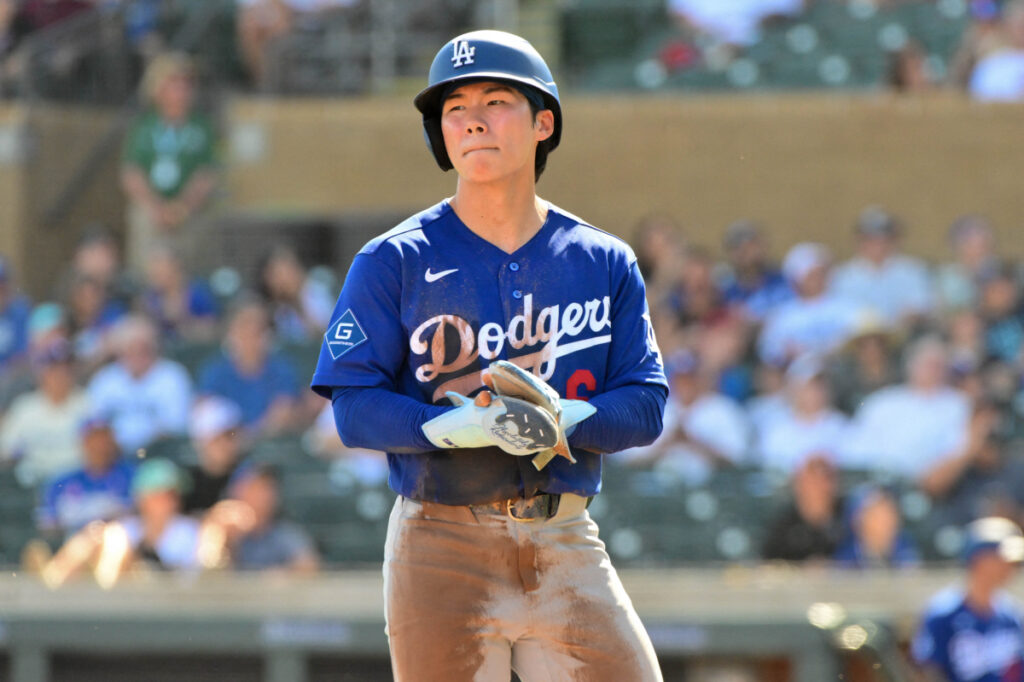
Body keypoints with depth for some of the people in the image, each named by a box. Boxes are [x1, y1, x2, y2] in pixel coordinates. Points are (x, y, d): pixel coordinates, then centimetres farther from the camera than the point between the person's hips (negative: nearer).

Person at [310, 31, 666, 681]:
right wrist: (459, 427, -22)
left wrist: (562, 420, -17)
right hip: (442, 547, -2)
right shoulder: (395, 262, 0)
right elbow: (355, 406, -6)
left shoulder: (605, 263, 8)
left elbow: (646, 407, 3)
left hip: (566, 547, 2)